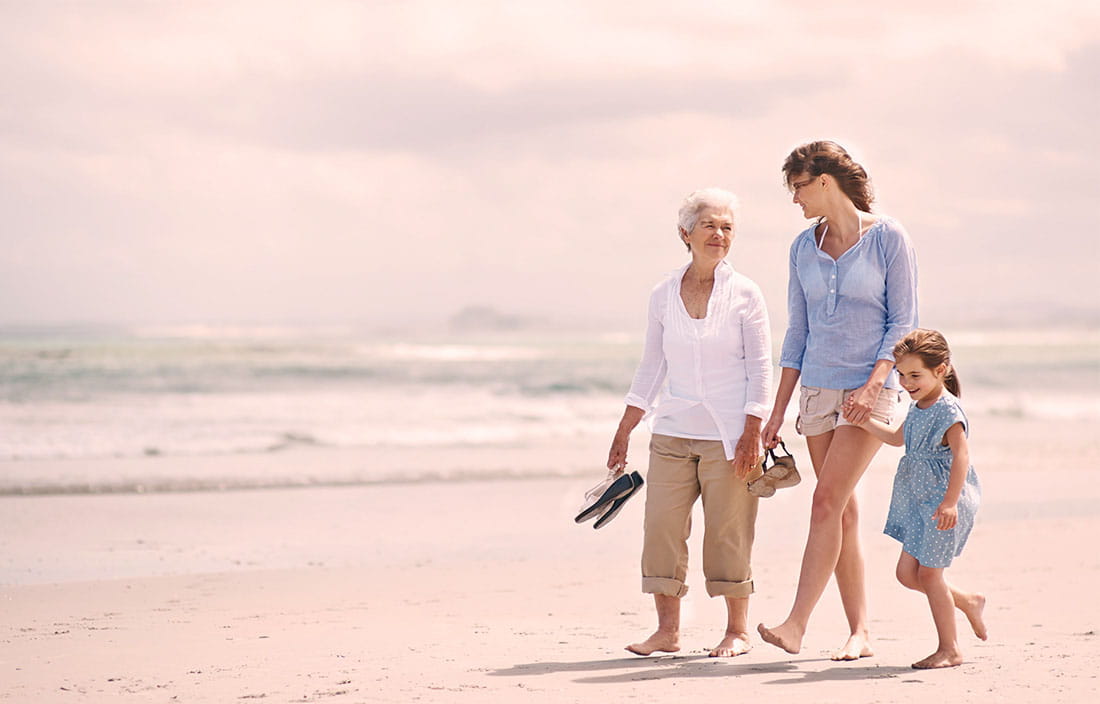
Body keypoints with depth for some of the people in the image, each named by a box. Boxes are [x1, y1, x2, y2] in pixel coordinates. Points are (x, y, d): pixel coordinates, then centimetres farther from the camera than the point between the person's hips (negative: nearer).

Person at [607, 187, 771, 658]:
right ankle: (667, 630, 6)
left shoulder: (744, 295, -1)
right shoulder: (663, 296, 7)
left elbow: (760, 370, -1)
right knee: (662, 528, -2)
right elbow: (651, 369, 13)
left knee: (728, 533, -2)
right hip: (673, 432, 3)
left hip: (727, 435, -3)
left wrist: (751, 434, -10)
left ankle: (737, 630, 9)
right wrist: (623, 434, 12)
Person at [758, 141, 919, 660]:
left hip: (870, 389, -6)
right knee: (844, 513, 6)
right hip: (817, 390, 6)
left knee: (828, 501, -16)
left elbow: (903, 322, -7)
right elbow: (797, 332, 14)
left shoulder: (888, 238, -6)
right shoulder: (804, 247, 10)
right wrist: (777, 412, 11)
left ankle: (796, 625, -20)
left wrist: (871, 386, -20)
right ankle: (860, 633, 9)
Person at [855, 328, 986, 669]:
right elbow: (898, 437, 30)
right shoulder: (918, 409, 10)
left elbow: (961, 457, -27)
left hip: (944, 504, -9)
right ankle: (968, 603, 28)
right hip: (920, 501, 9)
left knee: (928, 573, -4)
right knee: (907, 572, 9)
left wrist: (950, 502, -35)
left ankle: (949, 649, 7)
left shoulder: (948, 411, -17)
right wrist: (867, 423, 21)